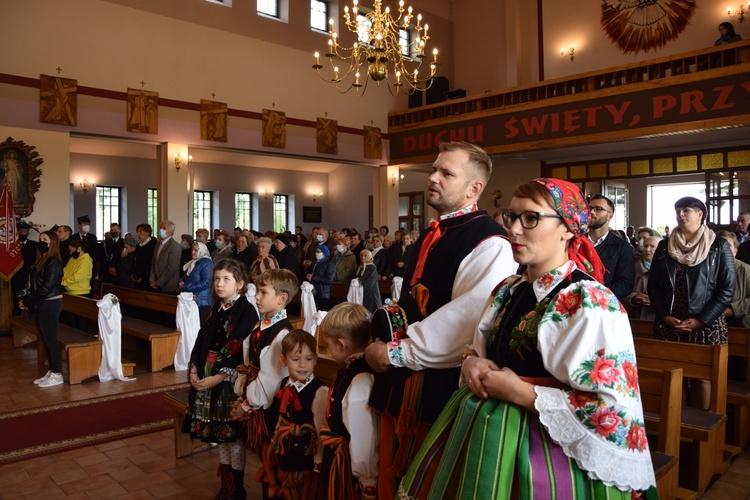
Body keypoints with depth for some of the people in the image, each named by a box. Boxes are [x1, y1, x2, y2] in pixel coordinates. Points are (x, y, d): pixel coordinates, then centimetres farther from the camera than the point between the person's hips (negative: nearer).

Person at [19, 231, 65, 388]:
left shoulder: (53, 262, -15)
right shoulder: (40, 260, 13)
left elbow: (46, 287, -20)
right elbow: (34, 284, 11)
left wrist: (27, 301, -13)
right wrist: (26, 301, -2)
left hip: (50, 304, -9)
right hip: (40, 304, 9)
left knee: (50, 339, -3)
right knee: (45, 340, 12)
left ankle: (57, 375, 5)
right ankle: (50, 372, 20)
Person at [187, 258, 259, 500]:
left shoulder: (246, 312, -13)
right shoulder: (216, 309, 9)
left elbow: (243, 354, -19)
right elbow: (202, 342, 10)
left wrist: (217, 378, -21)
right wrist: (193, 371, -3)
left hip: (231, 383, -6)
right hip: (208, 378, 7)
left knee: (234, 436, 5)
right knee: (221, 435, 16)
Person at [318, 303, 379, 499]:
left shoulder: (360, 382, -30)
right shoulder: (350, 370, -1)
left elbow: (363, 439, -25)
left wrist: (368, 483, -15)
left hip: (349, 468, -8)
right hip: (338, 461, 8)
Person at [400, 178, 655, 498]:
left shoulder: (591, 304, -19)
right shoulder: (507, 291, 4)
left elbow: (615, 411, -24)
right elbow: (479, 350, 17)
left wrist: (518, 392, -22)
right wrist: (471, 364, -7)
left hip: (545, 457, -6)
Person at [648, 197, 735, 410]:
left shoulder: (719, 246, 1)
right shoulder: (664, 246, 9)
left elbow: (727, 289, -4)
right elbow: (653, 285, 7)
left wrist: (700, 320, -11)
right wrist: (665, 316, -6)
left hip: (706, 325, -2)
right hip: (668, 324, 2)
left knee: (701, 376, 2)